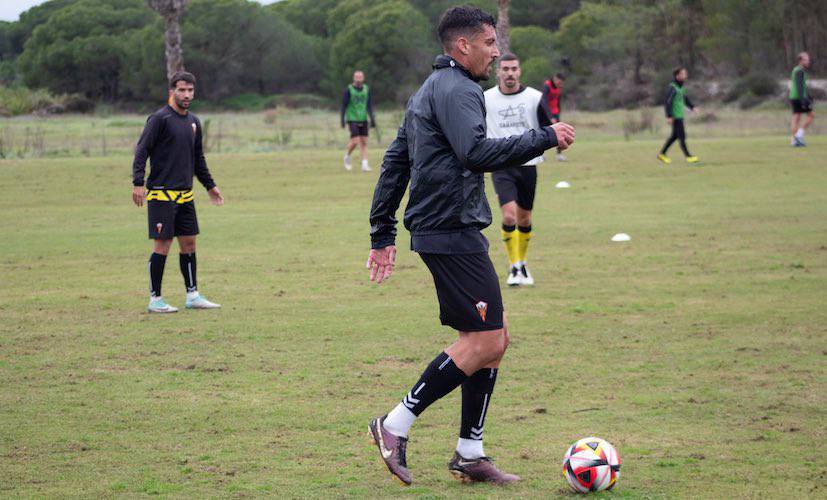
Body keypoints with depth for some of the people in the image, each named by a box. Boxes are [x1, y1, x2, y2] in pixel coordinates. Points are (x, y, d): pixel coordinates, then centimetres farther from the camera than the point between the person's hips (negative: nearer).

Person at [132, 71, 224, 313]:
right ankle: (155, 299, 2)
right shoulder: (159, 118, -8)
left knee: (189, 243, 8)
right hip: (161, 194, -7)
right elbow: (141, 150, -12)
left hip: (185, 194, 7)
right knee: (163, 245, -5)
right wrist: (138, 183, -21)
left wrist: (210, 186, 26)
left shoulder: (193, 122, 14)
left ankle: (193, 295, 14)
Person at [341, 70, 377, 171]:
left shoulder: (366, 89, 8)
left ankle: (365, 165, 0)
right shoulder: (349, 89, -4)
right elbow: (344, 105, -3)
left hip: (363, 119, 4)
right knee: (355, 141, -11)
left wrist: (372, 119, 6)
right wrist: (342, 120, -7)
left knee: (364, 142, 0)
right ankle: (347, 156, 17)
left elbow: (369, 105, 12)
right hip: (352, 119, -4)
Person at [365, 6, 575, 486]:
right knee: (486, 342, -10)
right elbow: (478, 154, -27)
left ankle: (470, 454, 12)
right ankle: (396, 426, -5)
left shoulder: (429, 90, 21)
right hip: (452, 233, -11)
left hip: (446, 232, 11)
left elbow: (395, 161, 23)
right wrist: (545, 138, -19)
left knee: (494, 338, 11)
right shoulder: (457, 90, -12)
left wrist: (383, 233, 23)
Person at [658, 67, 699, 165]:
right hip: (675, 116, -9)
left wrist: (692, 107, 7)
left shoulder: (680, 87, 12)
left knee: (675, 135, 15)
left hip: (680, 115, 9)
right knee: (682, 136, -6)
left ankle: (662, 154, 24)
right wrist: (669, 116, -19)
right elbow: (668, 102, -17)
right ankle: (688, 156, -3)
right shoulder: (672, 87, -15)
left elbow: (685, 98, 21)